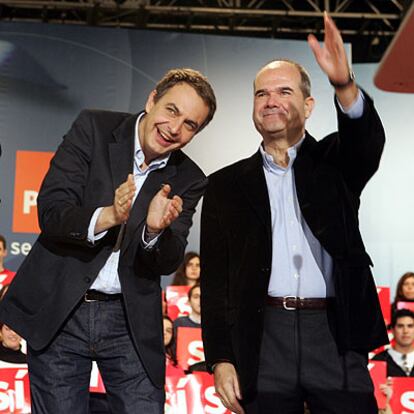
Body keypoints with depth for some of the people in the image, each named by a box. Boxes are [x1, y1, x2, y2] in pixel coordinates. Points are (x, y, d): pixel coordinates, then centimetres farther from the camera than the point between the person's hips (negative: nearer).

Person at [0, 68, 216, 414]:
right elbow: (50, 212, -12)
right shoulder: (93, 128, -3)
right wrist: (108, 216, -30)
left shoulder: (188, 180, 3)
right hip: (58, 312, -1)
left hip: (131, 321, 2)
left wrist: (155, 230, -27)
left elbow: (168, 263, -5)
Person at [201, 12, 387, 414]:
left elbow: (368, 140, -14)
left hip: (335, 336, 0)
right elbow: (215, 278, 7)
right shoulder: (226, 185, 10)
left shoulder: (333, 163, 10)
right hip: (263, 339, 1)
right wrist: (221, 359, -1)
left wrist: (344, 83, -34)